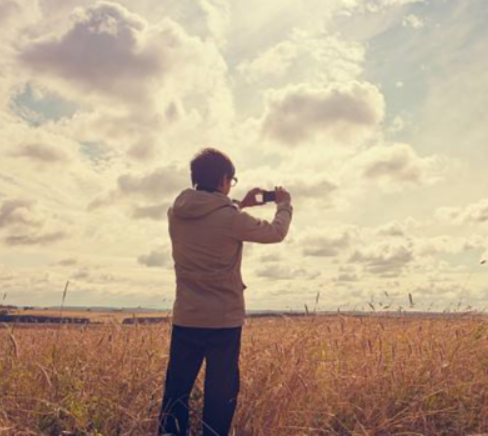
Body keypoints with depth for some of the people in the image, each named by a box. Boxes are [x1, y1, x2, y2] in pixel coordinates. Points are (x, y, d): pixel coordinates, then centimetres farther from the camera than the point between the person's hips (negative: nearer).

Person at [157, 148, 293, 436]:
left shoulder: (176, 214, 0)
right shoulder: (230, 218, -15)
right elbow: (276, 233, 0)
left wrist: (240, 205, 24)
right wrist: (285, 205, 19)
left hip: (185, 320, 5)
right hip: (224, 321, -4)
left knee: (176, 393, 13)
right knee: (220, 398, 8)